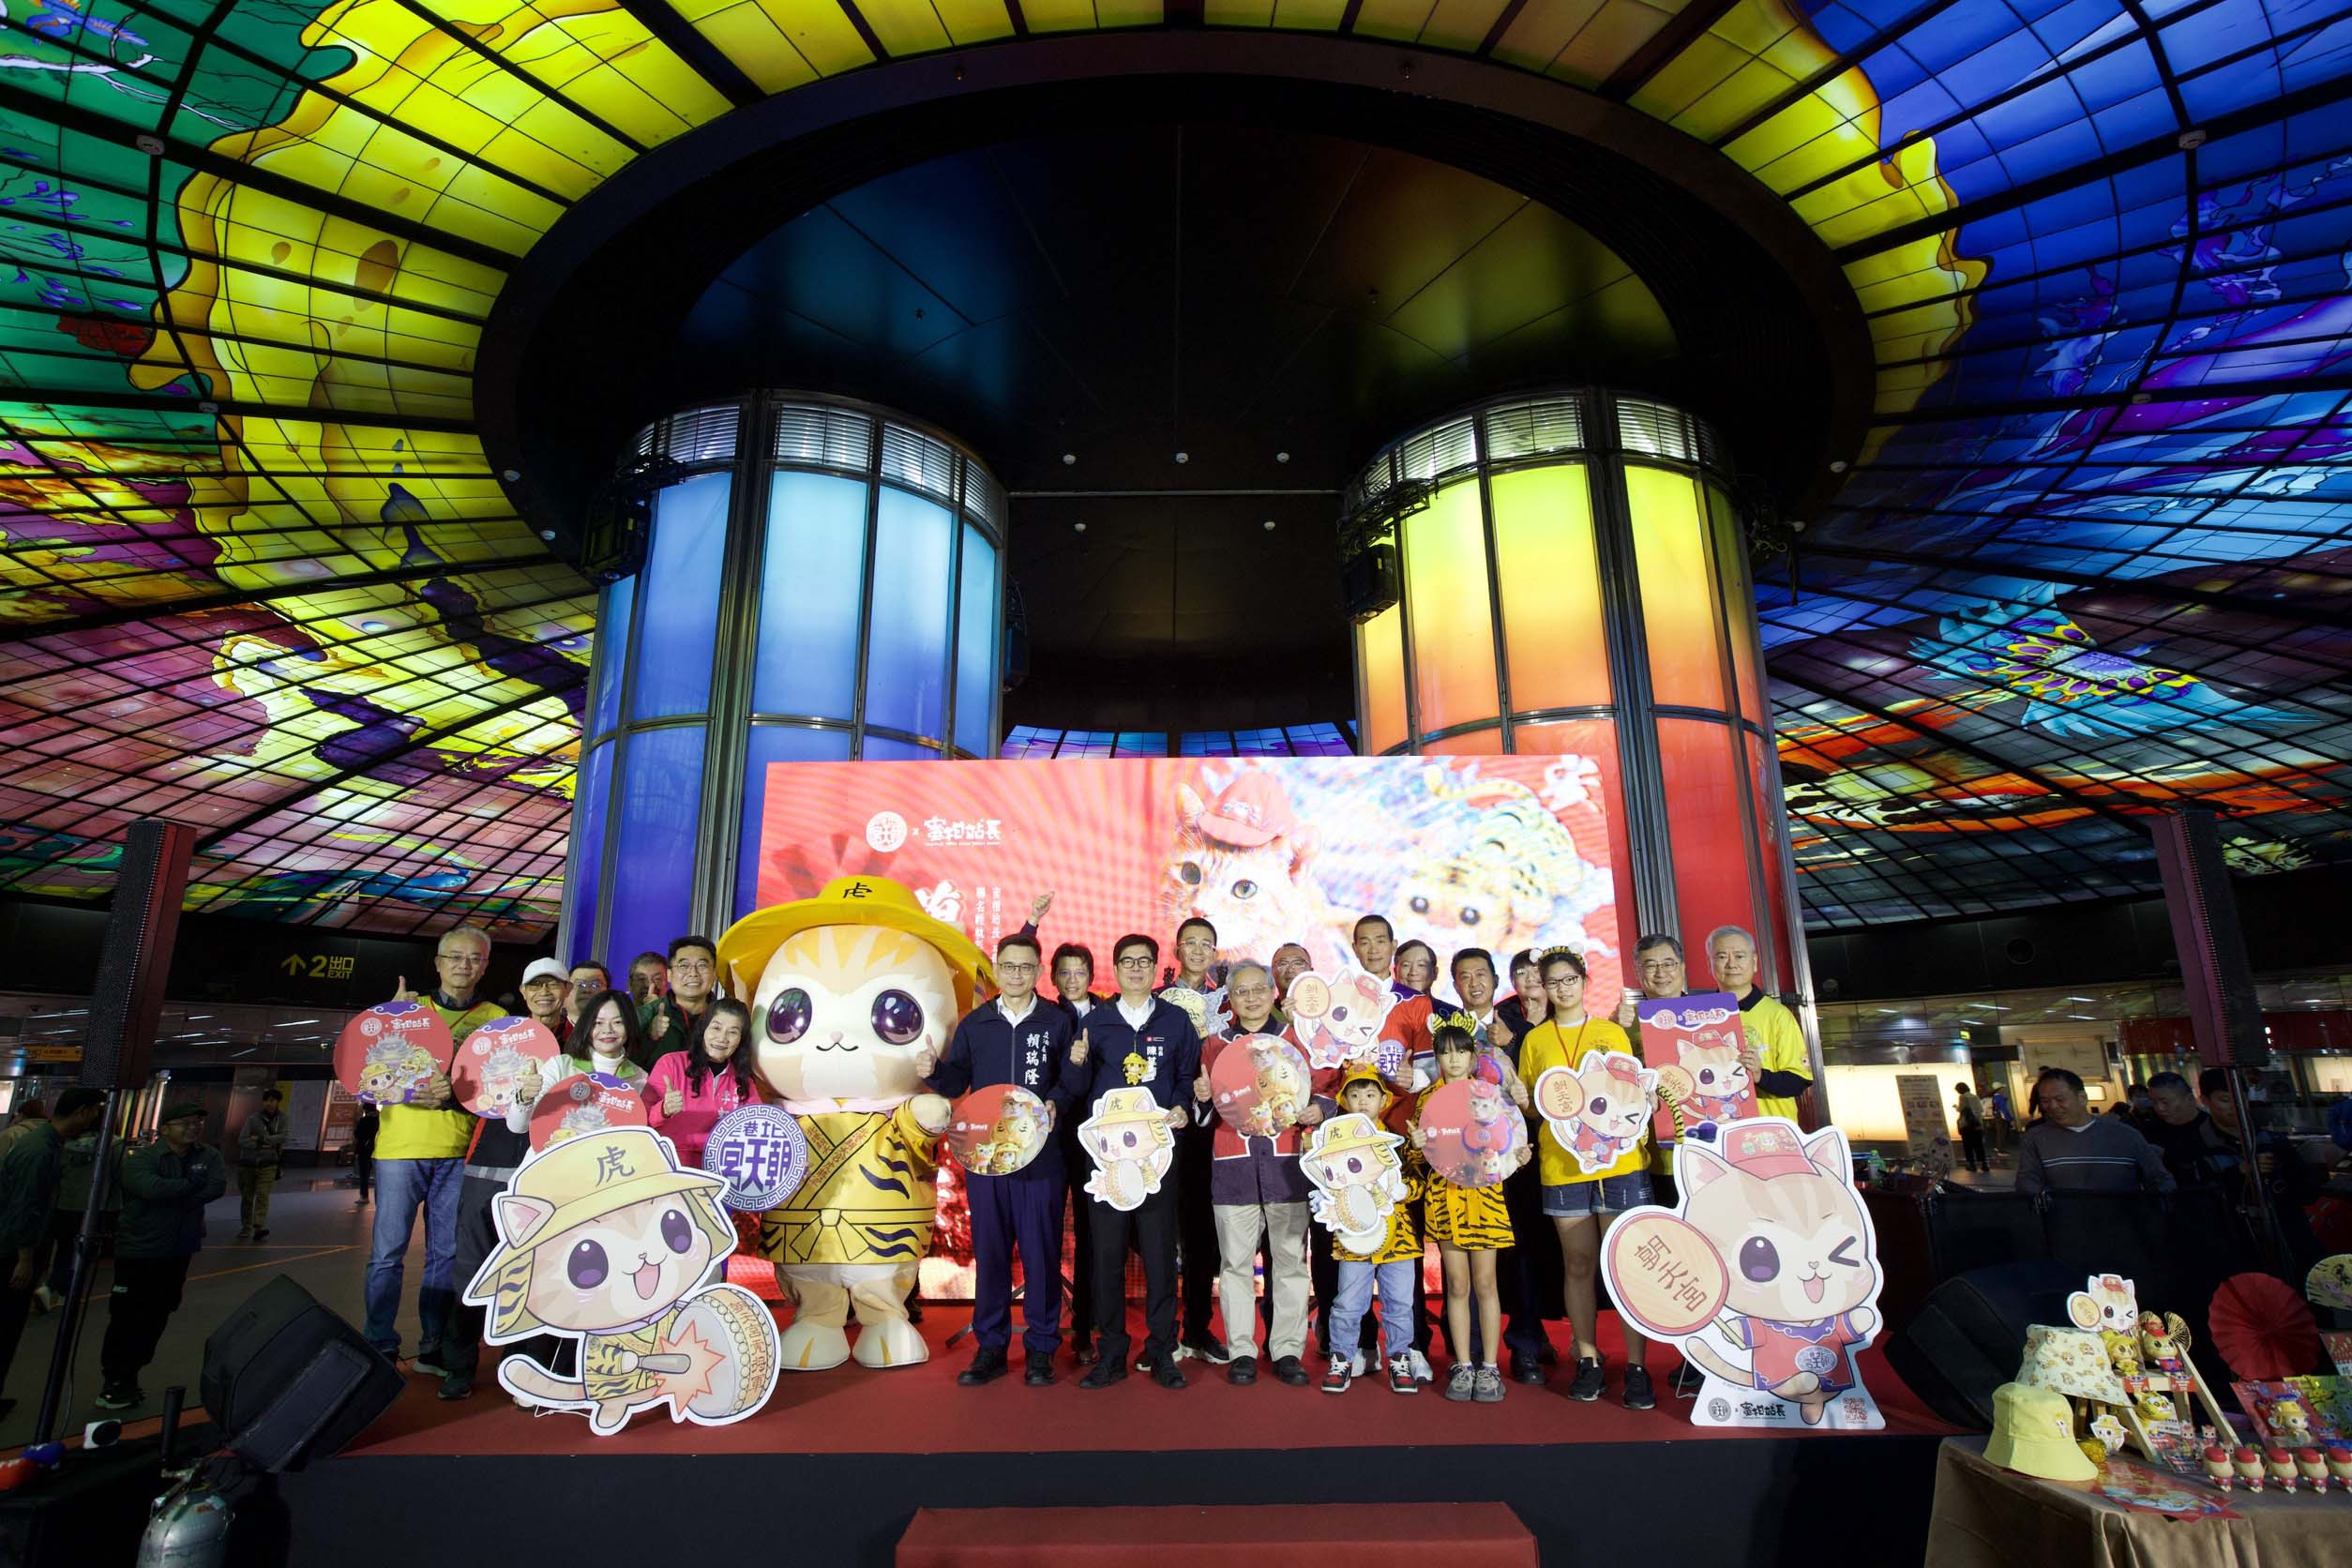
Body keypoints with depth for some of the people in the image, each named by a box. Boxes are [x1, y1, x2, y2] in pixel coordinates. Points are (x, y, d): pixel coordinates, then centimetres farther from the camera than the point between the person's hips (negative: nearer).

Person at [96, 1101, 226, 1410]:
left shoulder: (209, 1157, 2)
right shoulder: (142, 1157, -10)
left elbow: (218, 1186, -14)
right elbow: (149, 1187, -28)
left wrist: (173, 1197, -20)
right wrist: (193, 1184, -16)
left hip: (179, 1252, 4)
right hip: (139, 1251, -4)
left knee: (156, 1318, 11)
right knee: (126, 1319, 0)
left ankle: (130, 1379, 23)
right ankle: (112, 1384, 13)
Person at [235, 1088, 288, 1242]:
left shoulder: (281, 1118, 1)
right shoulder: (253, 1118, -5)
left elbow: (282, 1137, -9)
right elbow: (241, 1140, -11)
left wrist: (261, 1139, -17)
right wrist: (260, 1146, -22)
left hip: (267, 1165, 0)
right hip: (247, 1164, 0)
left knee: (263, 1196, -11)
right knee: (246, 1198, 9)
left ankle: (259, 1228, -16)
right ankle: (246, 1228, 23)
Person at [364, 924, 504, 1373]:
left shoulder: (496, 1019, 8)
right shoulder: (408, 1008, 9)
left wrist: (458, 1093, -17)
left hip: (459, 1149, 1)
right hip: (401, 1144, 0)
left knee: (446, 1254, 6)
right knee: (388, 1252, -1)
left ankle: (433, 1348, 15)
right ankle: (381, 1349, 10)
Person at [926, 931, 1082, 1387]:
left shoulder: (1058, 1023, 3)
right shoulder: (974, 1024, 9)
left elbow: (1071, 1085, 1)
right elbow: (955, 1083, 11)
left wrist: (1057, 1105, -19)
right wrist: (933, 1071, -10)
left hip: (1041, 1156, -2)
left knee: (1041, 1252, 3)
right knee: (989, 1251, 8)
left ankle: (1041, 1348, 16)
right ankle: (990, 1347, 21)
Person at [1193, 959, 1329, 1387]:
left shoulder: (1296, 1039, 9)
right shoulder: (1215, 1044, 11)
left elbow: (1325, 1088, 9)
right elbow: (1205, 1110, 16)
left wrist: (1318, 1110, -12)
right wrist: (1201, 1096, -6)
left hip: (1284, 1160, 0)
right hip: (1232, 1163, 0)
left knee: (1290, 1260, 4)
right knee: (1236, 1262, 5)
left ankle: (1287, 1350, 16)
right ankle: (1241, 1351, 16)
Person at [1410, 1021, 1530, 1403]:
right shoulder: (1426, 1098, 6)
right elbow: (1422, 1155, 8)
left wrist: (1517, 1154, -16)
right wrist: (1418, 1143, -13)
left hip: (1484, 1192, -1)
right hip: (1444, 1194, 1)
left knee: (1484, 1283, 3)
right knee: (1457, 1285, 5)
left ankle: (1489, 1368, 13)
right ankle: (1463, 1366, 16)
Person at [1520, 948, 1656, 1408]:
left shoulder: (1612, 1032, 9)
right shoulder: (1535, 1040, 10)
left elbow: (1636, 1090, 10)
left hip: (1620, 1159, -1)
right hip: (1562, 1163, 1)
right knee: (1579, 1266, 6)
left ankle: (1637, 1367, 8)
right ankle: (1588, 1362, 17)